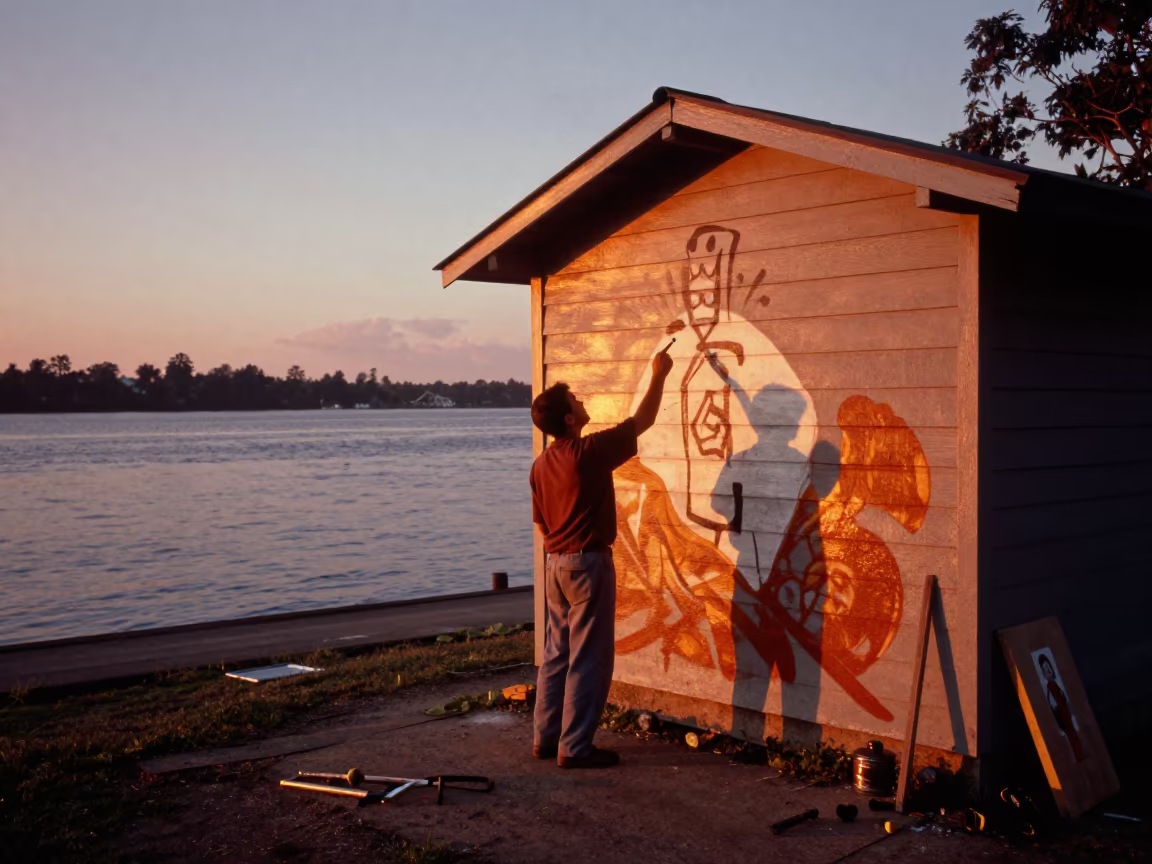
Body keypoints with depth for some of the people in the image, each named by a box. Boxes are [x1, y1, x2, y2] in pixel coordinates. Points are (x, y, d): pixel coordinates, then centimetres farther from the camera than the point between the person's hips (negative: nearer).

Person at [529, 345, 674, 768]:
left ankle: (545, 738, 20)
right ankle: (574, 747, 2)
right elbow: (643, 420, -6)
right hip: (588, 563, -8)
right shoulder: (590, 452, -16)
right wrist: (659, 374, 6)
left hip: (556, 565, 8)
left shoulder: (541, 464, 5)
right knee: (588, 659, -1)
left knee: (556, 654, 14)